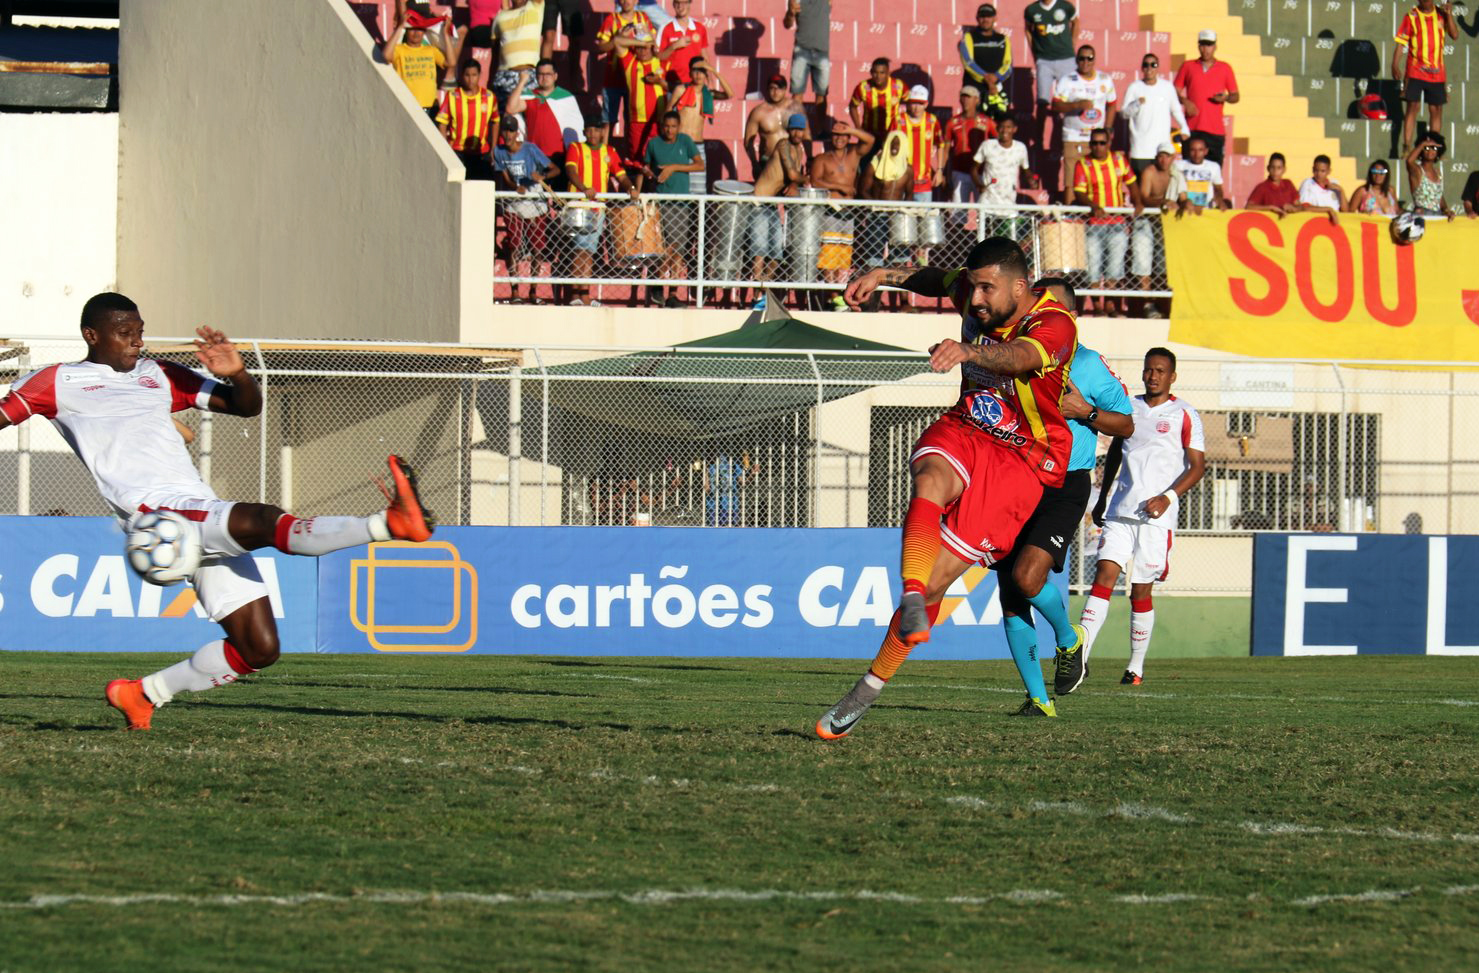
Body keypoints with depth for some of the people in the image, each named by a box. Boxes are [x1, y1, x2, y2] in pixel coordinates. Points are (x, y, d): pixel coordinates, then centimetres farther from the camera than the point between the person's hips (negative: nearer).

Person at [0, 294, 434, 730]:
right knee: (266, 521, -30)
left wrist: (237, 373, 4)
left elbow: (246, 406, 26)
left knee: (259, 649, 0)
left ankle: (144, 694, 15)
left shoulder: (158, 375, 26)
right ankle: (390, 523, -50)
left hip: (210, 519, 7)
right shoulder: (58, 383, 13)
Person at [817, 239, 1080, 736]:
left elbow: (1019, 358, -45)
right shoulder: (975, 295, -2)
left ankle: (869, 690, -2)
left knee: (936, 578, -12)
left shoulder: (1055, 325, -23)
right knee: (930, 482, -35)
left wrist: (969, 351, -64)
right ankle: (912, 604, -53)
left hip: (1021, 459, -5)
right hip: (962, 433, 5)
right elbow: (939, 279, 22)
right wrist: (888, 275, 7)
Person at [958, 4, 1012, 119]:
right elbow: (968, 62, -6)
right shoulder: (969, 37, 6)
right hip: (974, 86, -3)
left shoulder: (1003, 39, 15)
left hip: (997, 87, 3)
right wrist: (985, 78, -18)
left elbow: (1008, 65, 7)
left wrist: (996, 77, -14)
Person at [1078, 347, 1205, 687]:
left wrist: (1168, 497, -17)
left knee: (1141, 591, 1)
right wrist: (1102, 499, 26)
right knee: (1104, 576, -12)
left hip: (1156, 517, -3)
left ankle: (1136, 666, 14)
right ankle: (1080, 656, -21)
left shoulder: (1184, 416, -1)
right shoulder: (1129, 407, 13)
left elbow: (1198, 465, -4)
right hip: (1120, 512, 3)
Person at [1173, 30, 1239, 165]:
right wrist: (1185, 101, -9)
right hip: (1192, 128, 0)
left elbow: (1235, 96, 15)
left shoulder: (1225, 68, 11)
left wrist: (1226, 98, -8)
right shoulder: (1187, 66, 12)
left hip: (1216, 130, 0)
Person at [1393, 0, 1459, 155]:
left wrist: (1449, 14, -12)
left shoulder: (1441, 14, 7)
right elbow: (1400, 43, -3)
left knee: (1436, 110, 6)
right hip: (1415, 71, -3)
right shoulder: (1411, 17, -1)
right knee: (1412, 107, -9)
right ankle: (1406, 148, -10)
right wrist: (1395, 65, -12)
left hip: (1437, 73, 3)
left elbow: (1455, 35, 0)